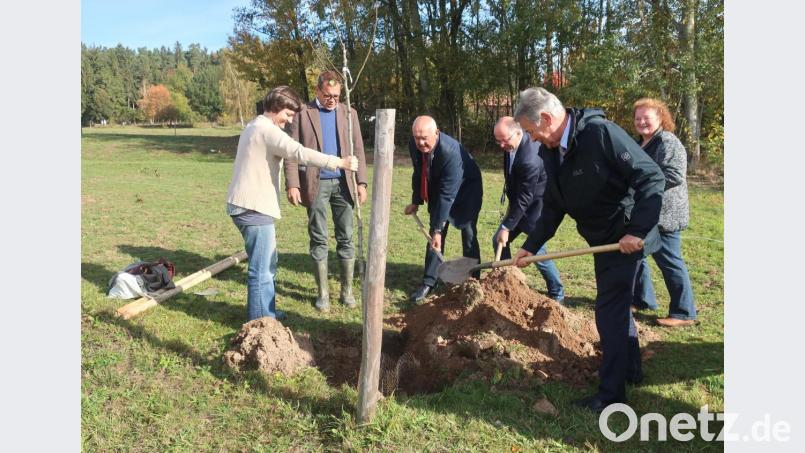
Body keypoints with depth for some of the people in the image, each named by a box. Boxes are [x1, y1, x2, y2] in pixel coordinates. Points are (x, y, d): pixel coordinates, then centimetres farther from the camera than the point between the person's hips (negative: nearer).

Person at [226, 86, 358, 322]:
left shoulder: (255, 126, 18)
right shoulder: (267, 130, -15)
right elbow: (300, 153, -26)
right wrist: (339, 162, -25)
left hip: (249, 205, 11)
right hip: (254, 208, -11)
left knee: (267, 264, 20)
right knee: (262, 269, -5)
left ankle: (266, 312, 31)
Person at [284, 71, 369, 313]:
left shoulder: (349, 113, 10)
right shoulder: (302, 114, 2)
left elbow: (358, 150, 9)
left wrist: (361, 183, 0)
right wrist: (292, 184, -11)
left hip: (343, 183, 2)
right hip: (316, 184, -2)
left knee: (346, 238, 5)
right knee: (319, 239, 4)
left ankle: (347, 290, 16)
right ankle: (323, 292, 14)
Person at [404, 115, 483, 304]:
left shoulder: (451, 152, -38)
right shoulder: (414, 145, -19)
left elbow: (447, 195, -36)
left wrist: (438, 229, -35)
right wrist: (416, 201, 5)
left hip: (466, 189, -5)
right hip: (438, 189, 6)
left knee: (468, 235, -5)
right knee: (434, 235, 1)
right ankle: (428, 283, 5)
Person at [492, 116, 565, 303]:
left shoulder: (529, 160, -34)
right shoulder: (511, 145, -6)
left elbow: (523, 199, -29)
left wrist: (507, 227, -24)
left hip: (535, 208, -9)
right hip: (519, 202, 9)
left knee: (536, 250, -4)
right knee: (499, 241, 7)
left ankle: (557, 293, 16)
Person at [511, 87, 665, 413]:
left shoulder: (601, 133, -25)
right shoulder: (551, 152, 0)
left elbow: (652, 178, -25)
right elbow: (553, 207, 9)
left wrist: (638, 230, -29)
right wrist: (531, 246, 4)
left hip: (627, 236, -9)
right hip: (603, 239, 9)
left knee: (609, 309, -5)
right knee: (617, 303, 21)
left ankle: (611, 392, 7)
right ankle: (631, 369, 40)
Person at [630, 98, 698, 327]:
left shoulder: (668, 142, -15)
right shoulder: (641, 144, 15)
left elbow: (675, 175, -26)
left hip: (663, 214, -10)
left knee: (669, 261, -3)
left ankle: (684, 313, 7)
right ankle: (642, 299, 31)